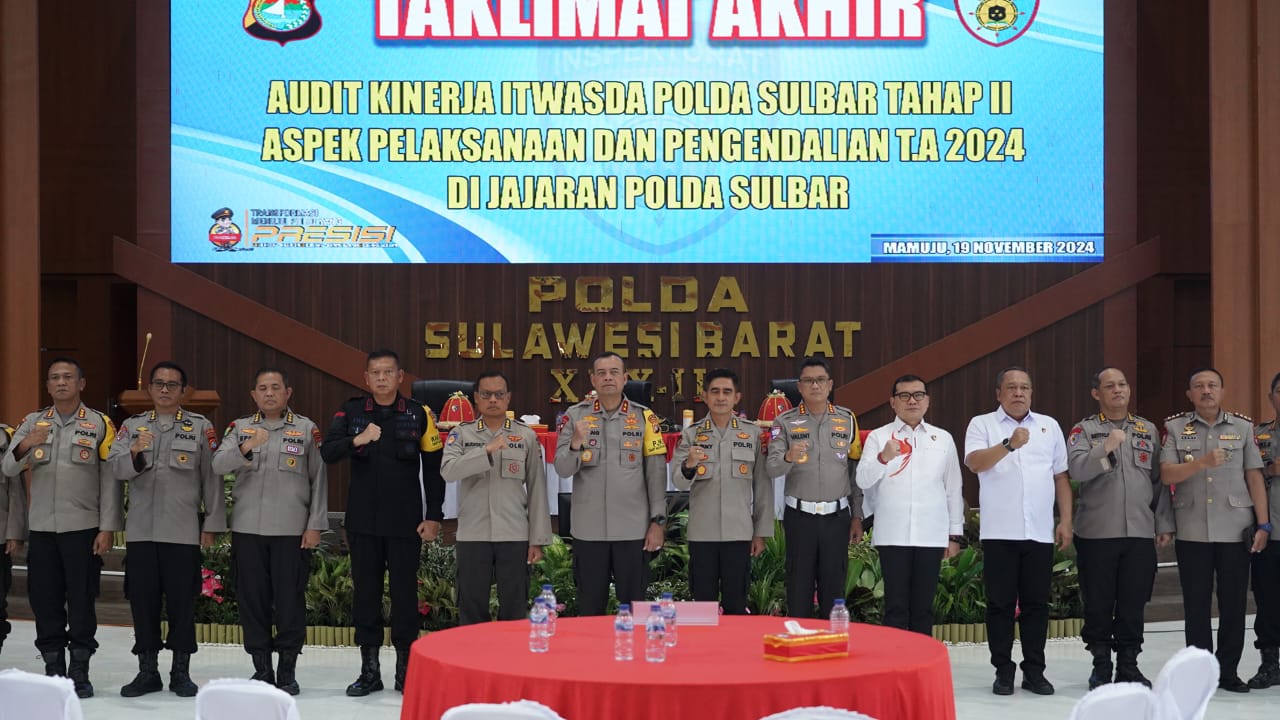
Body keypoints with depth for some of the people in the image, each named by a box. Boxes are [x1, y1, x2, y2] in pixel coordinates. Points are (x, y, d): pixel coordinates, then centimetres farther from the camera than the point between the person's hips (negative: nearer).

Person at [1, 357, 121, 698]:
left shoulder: (100, 424, 2)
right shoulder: (33, 422, 10)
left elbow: (110, 480, -1)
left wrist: (107, 528, -8)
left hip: (83, 528, -3)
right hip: (41, 528, 3)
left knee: (81, 601, -1)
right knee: (44, 600, 5)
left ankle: (80, 674, 8)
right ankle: (53, 671, 15)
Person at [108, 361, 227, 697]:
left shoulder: (200, 427, 4)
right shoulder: (132, 426, 11)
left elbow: (211, 478, 2)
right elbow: (115, 468, -1)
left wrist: (212, 524, -1)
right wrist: (134, 452, -21)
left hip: (183, 531, -2)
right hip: (140, 530, 2)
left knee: (182, 602, 2)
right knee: (142, 601, 6)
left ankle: (181, 672, 12)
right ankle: (147, 672, 16)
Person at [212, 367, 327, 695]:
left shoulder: (306, 429, 5)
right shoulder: (240, 428, 11)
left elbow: (319, 479, 4)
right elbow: (218, 465, -4)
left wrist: (315, 525, -2)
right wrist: (246, 448, -22)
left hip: (292, 530, -2)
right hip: (247, 529, 2)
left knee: (290, 599, -1)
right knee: (252, 599, 5)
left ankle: (287, 670, 10)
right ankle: (261, 668, 15)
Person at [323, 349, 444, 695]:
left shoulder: (419, 415, 0)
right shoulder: (351, 412, 3)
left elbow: (433, 469, 2)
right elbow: (327, 452, -10)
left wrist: (433, 517, -2)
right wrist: (357, 440, -29)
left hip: (405, 522, -2)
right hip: (363, 521, 2)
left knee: (405, 592, 3)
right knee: (365, 591, 7)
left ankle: (405, 667, 14)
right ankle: (369, 669, 16)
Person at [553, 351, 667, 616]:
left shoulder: (644, 417, 2)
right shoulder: (575, 416, 3)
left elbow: (656, 473, 2)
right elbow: (562, 469, -3)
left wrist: (658, 521, -3)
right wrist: (576, 444, -22)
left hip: (633, 529, 0)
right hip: (589, 529, 0)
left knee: (634, 605, 6)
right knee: (590, 606, 8)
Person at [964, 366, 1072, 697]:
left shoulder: (1049, 426, 14)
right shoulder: (982, 424, 4)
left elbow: (1061, 477, 15)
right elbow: (975, 462, -14)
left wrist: (1066, 521, 7)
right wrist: (1009, 445, -28)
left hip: (1040, 532, 3)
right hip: (1000, 532, -3)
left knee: (1036, 604, 6)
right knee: (1000, 603, 2)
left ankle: (1034, 671, 13)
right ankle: (1003, 671, 10)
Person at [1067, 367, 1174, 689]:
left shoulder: (1148, 430, 13)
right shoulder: (1084, 430, 4)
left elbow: (1160, 481, 11)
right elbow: (1076, 469, -13)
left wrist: (1164, 524, 6)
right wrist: (1107, 447, -23)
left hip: (1140, 532, 2)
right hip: (1097, 532, -2)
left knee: (1133, 604, 5)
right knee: (1098, 603, 3)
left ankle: (1128, 666, 16)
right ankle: (1101, 667, 14)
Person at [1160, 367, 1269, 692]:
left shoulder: (1243, 427, 7)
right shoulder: (1175, 428, 4)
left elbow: (1254, 477, 6)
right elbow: (1167, 475, -5)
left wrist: (1263, 524, 0)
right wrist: (1203, 462, -20)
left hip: (1235, 530, 1)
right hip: (1192, 531, -1)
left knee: (1234, 604, 3)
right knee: (1196, 604, 4)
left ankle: (1228, 671, 13)